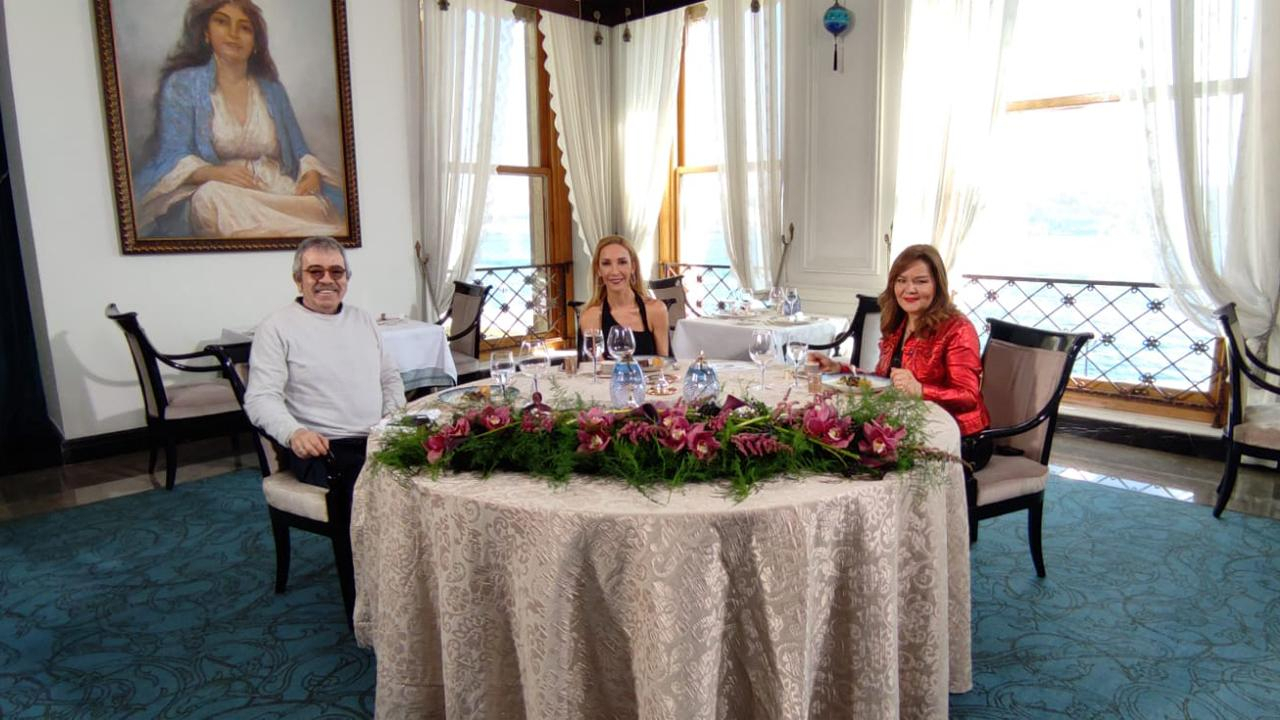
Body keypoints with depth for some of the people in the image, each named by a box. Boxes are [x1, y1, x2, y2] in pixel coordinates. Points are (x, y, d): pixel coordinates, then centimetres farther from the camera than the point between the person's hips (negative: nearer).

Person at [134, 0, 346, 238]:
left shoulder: (272, 89, 21)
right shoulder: (182, 84, 10)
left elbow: (299, 151, 17)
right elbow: (173, 157, 0)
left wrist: (312, 172, -8)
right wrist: (214, 172, -22)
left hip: (280, 191, 0)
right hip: (218, 192, 0)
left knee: (316, 206, -34)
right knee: (212, 196, -38)